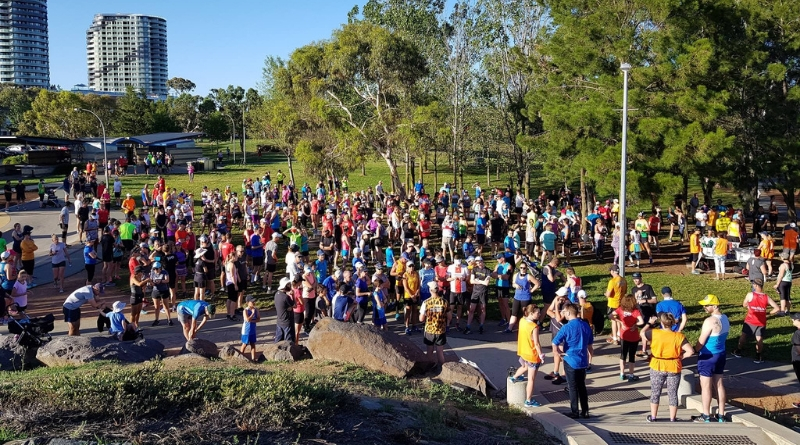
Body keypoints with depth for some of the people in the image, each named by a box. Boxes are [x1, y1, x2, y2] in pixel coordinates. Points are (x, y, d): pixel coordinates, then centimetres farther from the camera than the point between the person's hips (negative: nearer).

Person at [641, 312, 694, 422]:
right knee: (673, 394, 13)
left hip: (657, 368, 0)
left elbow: (642, 332, 6)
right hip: (673, 368, 0)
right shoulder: (678, 336, -12)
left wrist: (649, 323, 17)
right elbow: (690, 351, -19)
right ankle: (672, 419, 21)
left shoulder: (654, 333, -13)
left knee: (655, 393, 16)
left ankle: (653, 417, 25)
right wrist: (681, 356, -3)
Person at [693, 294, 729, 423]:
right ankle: (721, 415, 22)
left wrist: (694, 351, -2)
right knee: (719, 384, 15)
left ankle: (706, 416, 11)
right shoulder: (725, 318, 4)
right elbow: (723, 337, 12)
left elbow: (701, 342, -18)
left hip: (708, 356, -9)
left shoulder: (710, 321, -23)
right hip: (721, 354, 9)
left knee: (705, 386, 3)